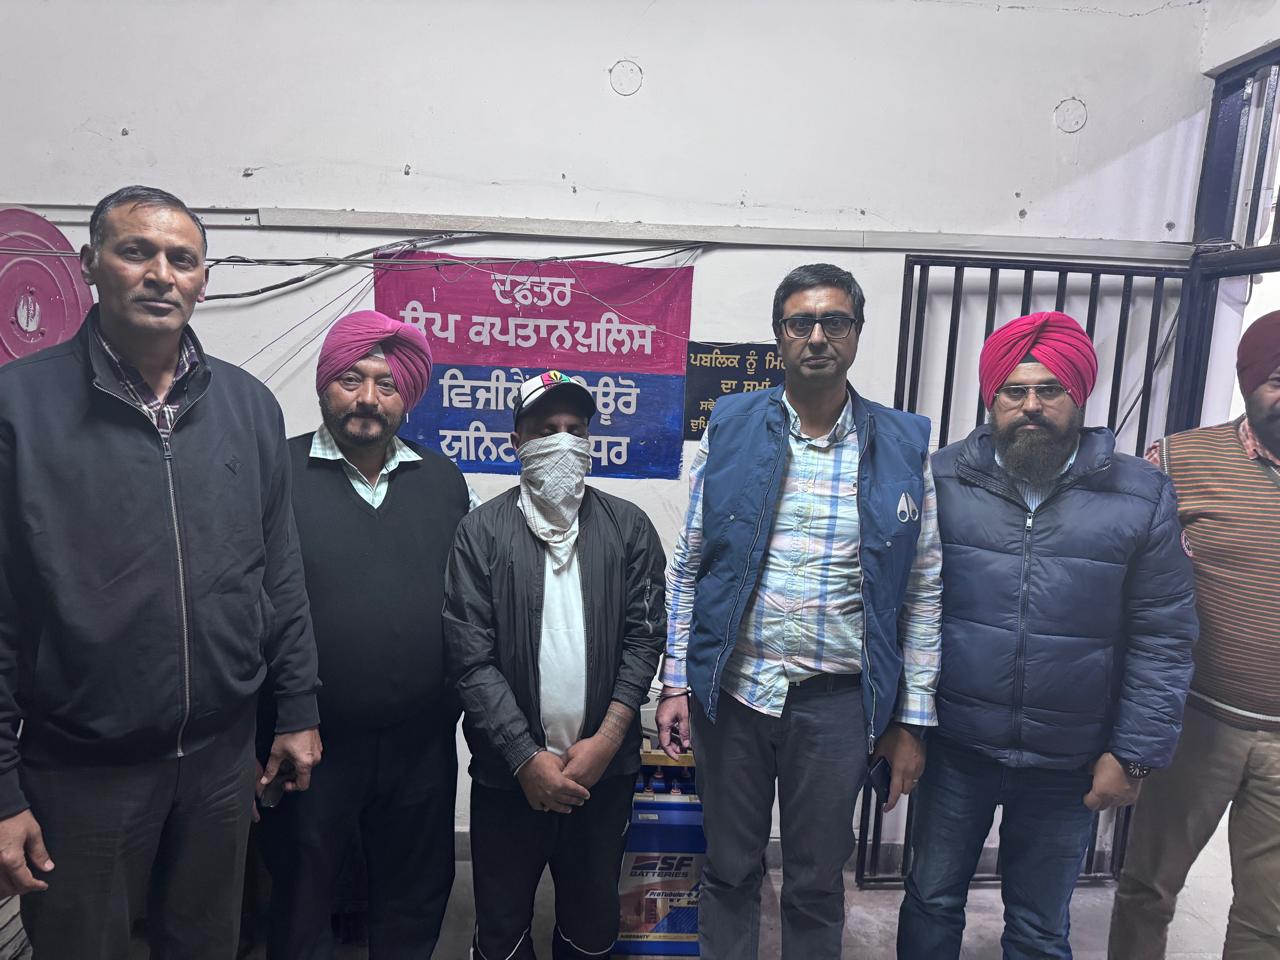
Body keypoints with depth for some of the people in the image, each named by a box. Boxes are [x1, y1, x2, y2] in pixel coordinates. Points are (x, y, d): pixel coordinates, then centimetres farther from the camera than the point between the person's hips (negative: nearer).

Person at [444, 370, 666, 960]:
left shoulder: (629, 527, 1)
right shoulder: (480, 532, -4)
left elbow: (644, 636, -1)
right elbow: (470, 658, -8)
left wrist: (606, 740, -10)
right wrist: (527, 758, -11)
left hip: (603, 768, 1)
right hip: (509, 773, -1)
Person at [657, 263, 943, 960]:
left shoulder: (902, 447, -1)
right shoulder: (729, 430, -1)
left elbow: (922, 594, 2)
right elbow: (687, 568, 2)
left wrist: (911, 721, 1)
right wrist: (676, 683, -1)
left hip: (838, 699, 0)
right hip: (730, 690, 0)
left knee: (817, 882, 17)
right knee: (729, 870, 16)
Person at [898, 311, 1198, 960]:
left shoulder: (1141, 497, -5)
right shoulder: (943, 480, -6)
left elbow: (1163, 641, -2)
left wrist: (1135, 755, -4)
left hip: (1068, 767, 1)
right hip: (953, 750, 0)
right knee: (931, 902, 18)